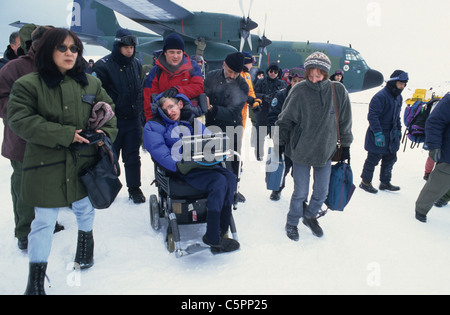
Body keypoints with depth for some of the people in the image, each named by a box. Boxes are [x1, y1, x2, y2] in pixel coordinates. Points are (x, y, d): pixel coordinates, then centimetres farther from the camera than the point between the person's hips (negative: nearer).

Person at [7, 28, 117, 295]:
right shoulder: (28, 84, -5)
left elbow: (108, 110, 13)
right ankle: (36, 278, 19)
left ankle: (86, 243, 51)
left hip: (84, 163, 4)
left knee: (85, 209, 21)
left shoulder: (91, 83, 6)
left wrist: (105, 132, -7)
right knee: (44, 221, 3)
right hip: (46, 167, -3)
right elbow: (20, 120, -14)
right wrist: (64, 134, -20)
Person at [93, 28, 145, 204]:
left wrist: (141, 114, 16)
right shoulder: (104, 65, -8)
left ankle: (134, 189, 20)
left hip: (133, 119, 4)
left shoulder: (136, 64, 9)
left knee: (133, 157, 10)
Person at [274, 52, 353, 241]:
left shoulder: (339, 91, -6)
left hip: (326, 151, 3)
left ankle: (310, 216, 42)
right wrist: (280, 143, -1)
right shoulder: (299, 91, -12)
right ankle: (292, 223, 31)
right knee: (300, 193, 5)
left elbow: (345, 122, 5)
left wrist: (345, 146, 10)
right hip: (301, 149, -3)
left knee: (322, 192, 14)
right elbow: (285, 119, -3)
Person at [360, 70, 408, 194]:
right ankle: (365, 182, 17)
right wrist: (378, 134, -26)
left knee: (390, 159, 13)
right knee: (373, 159, 2)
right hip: (378, 136, -8)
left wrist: (398, 130, 19)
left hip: (391, 136, 9)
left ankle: (385, 182, 27)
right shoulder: (381, 96, -18)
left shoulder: (398, 97, 11)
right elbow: (372, 115, -22)